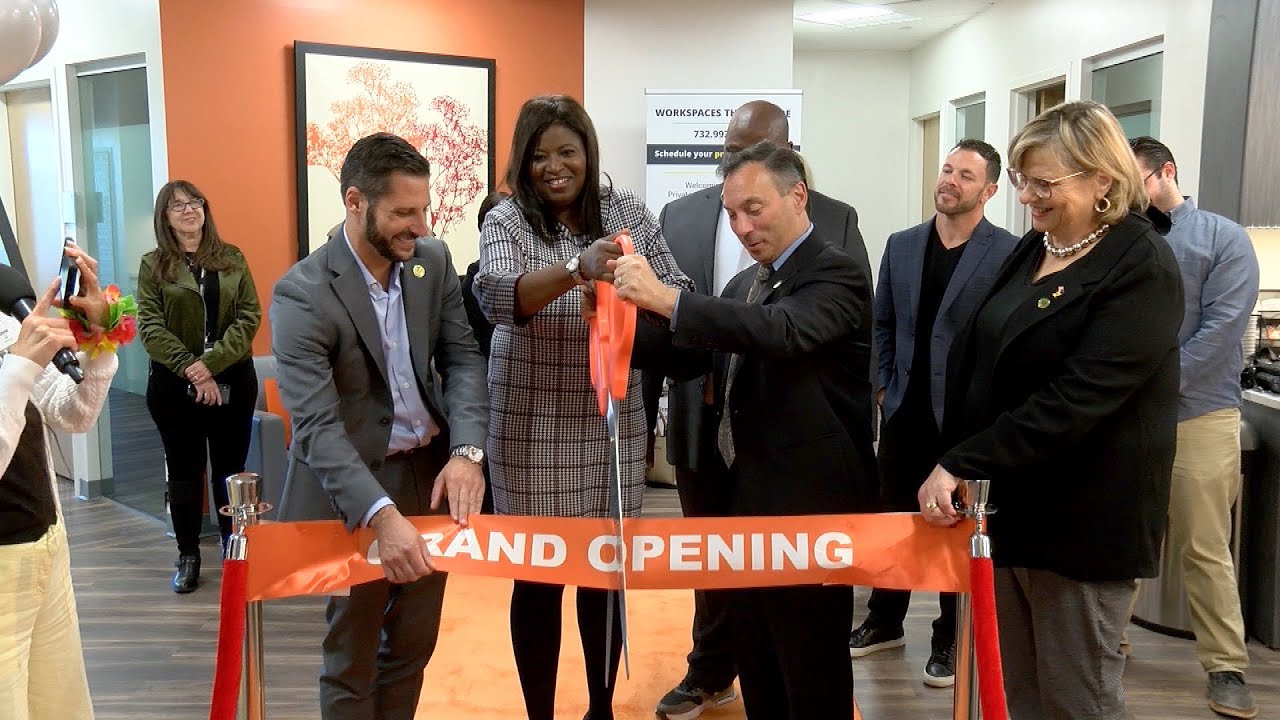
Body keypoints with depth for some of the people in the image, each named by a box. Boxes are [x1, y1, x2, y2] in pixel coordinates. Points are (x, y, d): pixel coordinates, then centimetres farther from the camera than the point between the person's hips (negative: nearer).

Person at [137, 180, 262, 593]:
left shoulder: (232, 258, 6)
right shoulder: (153, 266, 2)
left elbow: (250, 317, -3)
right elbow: (150, 327, -6)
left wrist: (213, 362, -15)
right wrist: (190, 368, -18)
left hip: (232, 380, 1)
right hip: (174, 384, -1)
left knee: (231, 467, 8)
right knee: (183, 470, 8)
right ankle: (188, 555, 19)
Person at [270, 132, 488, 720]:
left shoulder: (433, 261, -2)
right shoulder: (302, 294, -20)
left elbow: (463, 360, -4)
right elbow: (316, 426, -26)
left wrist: (466, 451, -21)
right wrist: (381, 513, -38)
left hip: (430, 472, 5)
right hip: (351, 488, -5)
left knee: (414, 643, 19)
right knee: (352, 656, 12)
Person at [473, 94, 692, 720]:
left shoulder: (629, 213, 2)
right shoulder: (506, 221, -7)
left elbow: (677, 294, 3)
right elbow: (494, 298, -26)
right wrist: (576, 268, -42)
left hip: (613, 422, 3)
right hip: (533, 428, -2)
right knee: (537, 575, 6)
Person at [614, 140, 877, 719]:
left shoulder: (835, 274, -12)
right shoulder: (746, 283, 13)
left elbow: (783, 331, -32)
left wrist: (665, 298, -39)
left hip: (808, 502, -8)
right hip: (746, 495, 8)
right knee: (756, 666, 20)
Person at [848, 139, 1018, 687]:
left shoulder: (1009, 254, -7)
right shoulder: (901, 245, 8)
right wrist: (880, 385, 4)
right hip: (905, 413, 4)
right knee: (893, 519, 14)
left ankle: (951, 639, 25)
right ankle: (885, 621, 32)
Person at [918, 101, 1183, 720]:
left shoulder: (1142, 270, -15)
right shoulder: (1032, 249, 9)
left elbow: (1075, 400, -24)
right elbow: (976, 360, 12)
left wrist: (961, 465, -24)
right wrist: (952, 466, 4)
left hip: (1082, 522, -7)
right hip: (1006, 506, 7)